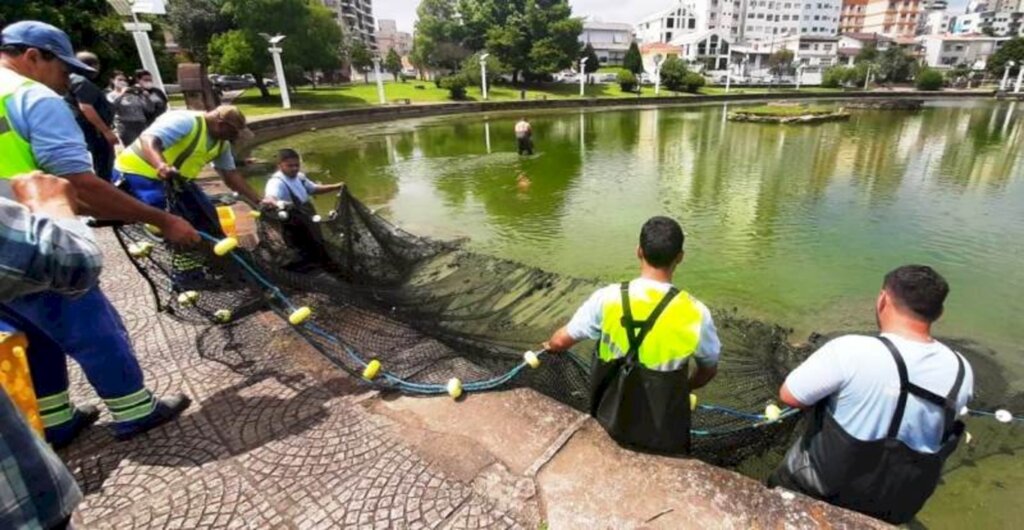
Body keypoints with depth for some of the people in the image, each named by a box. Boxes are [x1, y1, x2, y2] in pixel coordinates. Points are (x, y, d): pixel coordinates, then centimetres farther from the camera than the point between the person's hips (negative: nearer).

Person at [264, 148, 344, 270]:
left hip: (310, 224, 9)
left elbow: (314, 189, 18)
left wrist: (336, 187, 8)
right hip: (295, 228, -8)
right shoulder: (277, 182, -26)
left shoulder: (299, 177, 1)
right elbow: (270, 197, -48)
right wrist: (270, 202, -73)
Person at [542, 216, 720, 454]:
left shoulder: (608, 298, -19)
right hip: (664, 434, 0)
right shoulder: (695, 313, -18)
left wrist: (550, 346, 18)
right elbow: (709, 370, 0)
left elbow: (561, 340, -6)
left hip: (610, 425, 1)